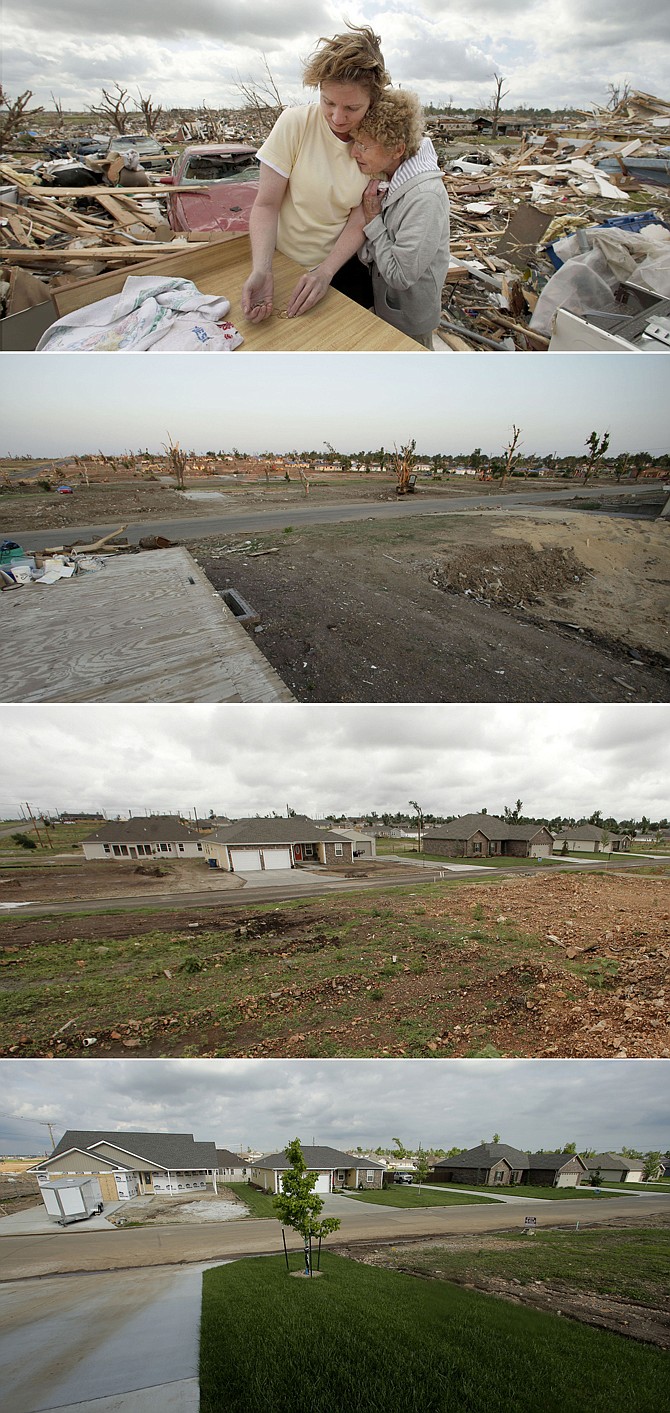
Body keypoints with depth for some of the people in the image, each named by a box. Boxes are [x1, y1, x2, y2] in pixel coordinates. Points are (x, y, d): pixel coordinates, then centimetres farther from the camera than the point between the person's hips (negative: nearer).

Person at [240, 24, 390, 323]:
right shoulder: (294, 124, -17)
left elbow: (359, 222, -12)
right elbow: (266, 205, -17)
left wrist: (325, 272, -28)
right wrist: (261, 269, -33)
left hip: (344, 264, 2)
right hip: (286, 263, -1)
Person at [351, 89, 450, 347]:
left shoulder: (425, 198, -32)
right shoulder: (383, 174, -6)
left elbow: (401, 275, -31)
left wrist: (372, 220, -24)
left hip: (409, 318, -7)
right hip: (382, 301, 8)